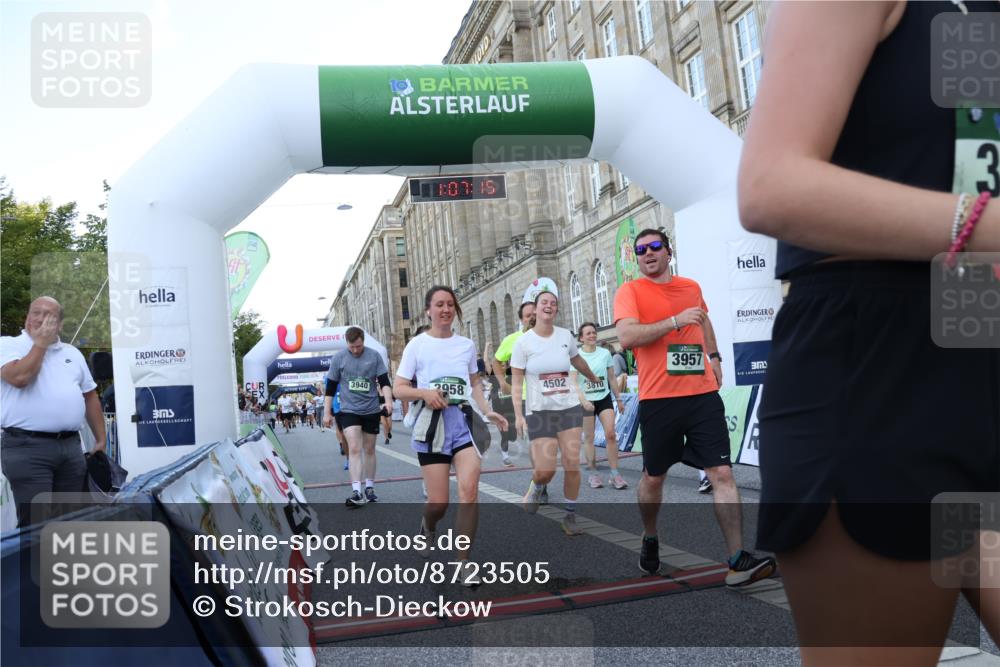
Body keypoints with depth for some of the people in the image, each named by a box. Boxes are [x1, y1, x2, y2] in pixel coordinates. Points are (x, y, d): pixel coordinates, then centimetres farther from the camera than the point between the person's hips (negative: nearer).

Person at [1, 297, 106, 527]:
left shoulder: (72, 353, 18)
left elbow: (90, 396, 21)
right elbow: (19, 377, -19)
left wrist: (100, 439, 16)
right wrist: (41, 342, -7)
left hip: (70, 446, 5)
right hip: (27, 447, -5)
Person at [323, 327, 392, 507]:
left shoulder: (374, 356, -3)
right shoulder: (338, 358, -3)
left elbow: (384, 382, -1)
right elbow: (331, 387, 4)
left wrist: (388, 401, -17)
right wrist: (327, 413, 4)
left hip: (371, 410, 1)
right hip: (349, 410, -1)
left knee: (369, 449, 11)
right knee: (354, 448, -14)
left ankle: (369, 487, 25)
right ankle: (356, 492, -18)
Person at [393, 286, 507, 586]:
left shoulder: (467, 344, 12)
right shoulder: (417, 345, 2)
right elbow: (399, 388, 2)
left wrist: (487, 411, 7)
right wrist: (424, 392, -18)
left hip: (463, 420, 2)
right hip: (432, 424, -2)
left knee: (469, 488, -16)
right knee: (438, 502, -1)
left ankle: (463, 560, -2)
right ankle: (428, 527, 37)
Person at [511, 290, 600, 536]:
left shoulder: (566, 336, 3)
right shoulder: (523, 342, -6)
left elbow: (577, 360, 24)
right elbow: (516, 383, -6)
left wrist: (594, 379, 40)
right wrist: (518, 415, -14)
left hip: (569, 407, 3)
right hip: (539, 411, -3)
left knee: (572, 465, -2)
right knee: (545, 470, -7)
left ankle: (570, 516, 14)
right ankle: (535, 489, 30)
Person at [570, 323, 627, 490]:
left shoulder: (605, 353, 2)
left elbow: (612, 378, 11)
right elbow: (573, 382, -13)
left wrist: (618, 399, 13)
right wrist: (583, 400, -27)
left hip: (604, 398, 2)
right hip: (585, 401, -2)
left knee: (610, 434, -9)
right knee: (589, 438, 4)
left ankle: (615, 474, -2)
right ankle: (593, 474, 15)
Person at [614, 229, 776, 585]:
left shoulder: (691, 287, 14)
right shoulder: (630, 291, -1)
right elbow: (627, 336, -18)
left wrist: (713, 356, 25)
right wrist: (675, 321, -21)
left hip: (703, 395, 3)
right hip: (658, 399, -3)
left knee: (722, 474, -6)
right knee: (653, 477, 10)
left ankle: (738, 562, -2)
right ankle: (650, 539, 36)